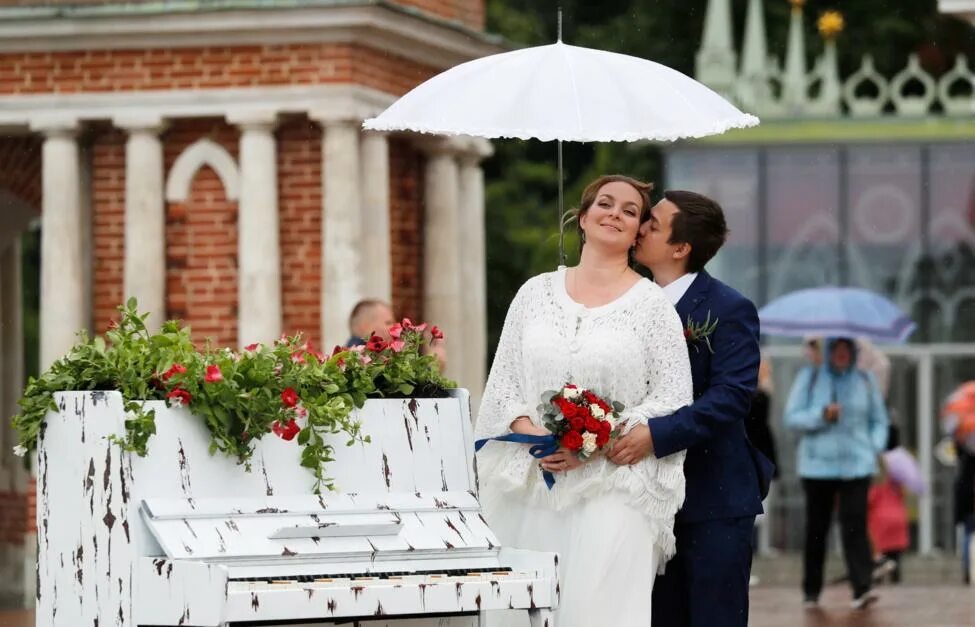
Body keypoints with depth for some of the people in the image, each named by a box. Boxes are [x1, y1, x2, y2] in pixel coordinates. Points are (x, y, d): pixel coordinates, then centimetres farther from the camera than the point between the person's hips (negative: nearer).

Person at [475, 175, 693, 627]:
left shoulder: (651, 303, 3)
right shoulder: (536, 292, 12)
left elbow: (672, 398, -2)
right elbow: (502, 382, 11)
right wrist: (531, 431, -9)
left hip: (611, 491, -3)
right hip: (530, 489, 3)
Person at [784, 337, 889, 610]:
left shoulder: (864, 381, 9)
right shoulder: (808, 378, 4)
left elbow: (879, 421, 16)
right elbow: (792, 417, -1)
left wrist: (875, 449, 0)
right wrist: (822, 415, -16)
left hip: (856, 465, 0)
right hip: (818, 465, 0)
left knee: (855, 526, -14)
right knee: (816, 529, 4)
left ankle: (863, 588, -23)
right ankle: (811, 592, 16)